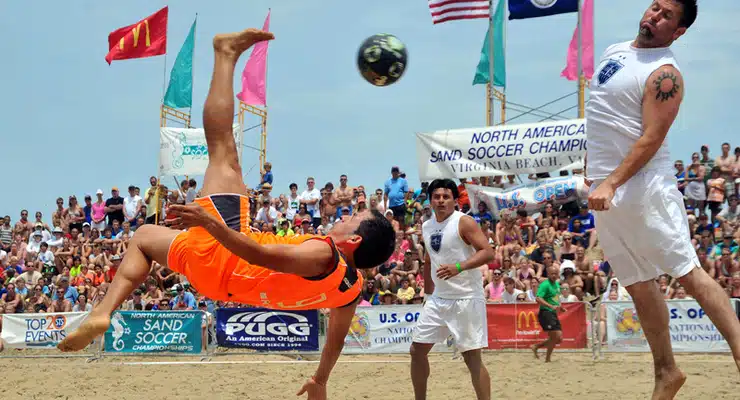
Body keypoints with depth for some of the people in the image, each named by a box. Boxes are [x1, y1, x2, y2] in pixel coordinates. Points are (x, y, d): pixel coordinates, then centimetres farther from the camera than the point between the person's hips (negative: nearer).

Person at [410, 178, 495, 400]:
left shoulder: (464, 222, -11)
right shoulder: (426, 227, 10)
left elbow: (488, 253, -19)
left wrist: (459, 267, -32)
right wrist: (428, 292, 24)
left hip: (466, 299, -7)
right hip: (438, 299, 7)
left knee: (472, 357, -7)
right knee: (417, 350, 7)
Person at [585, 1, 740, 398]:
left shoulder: (664, 74, -12)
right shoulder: (614, 52, 14)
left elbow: (651, 139, -20)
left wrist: (612, 184, -28)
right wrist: (594, 165, 24)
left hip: (643, 185, -8)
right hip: (605, 189, 8)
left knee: (687, 271, -11)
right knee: (639, 285, 8)